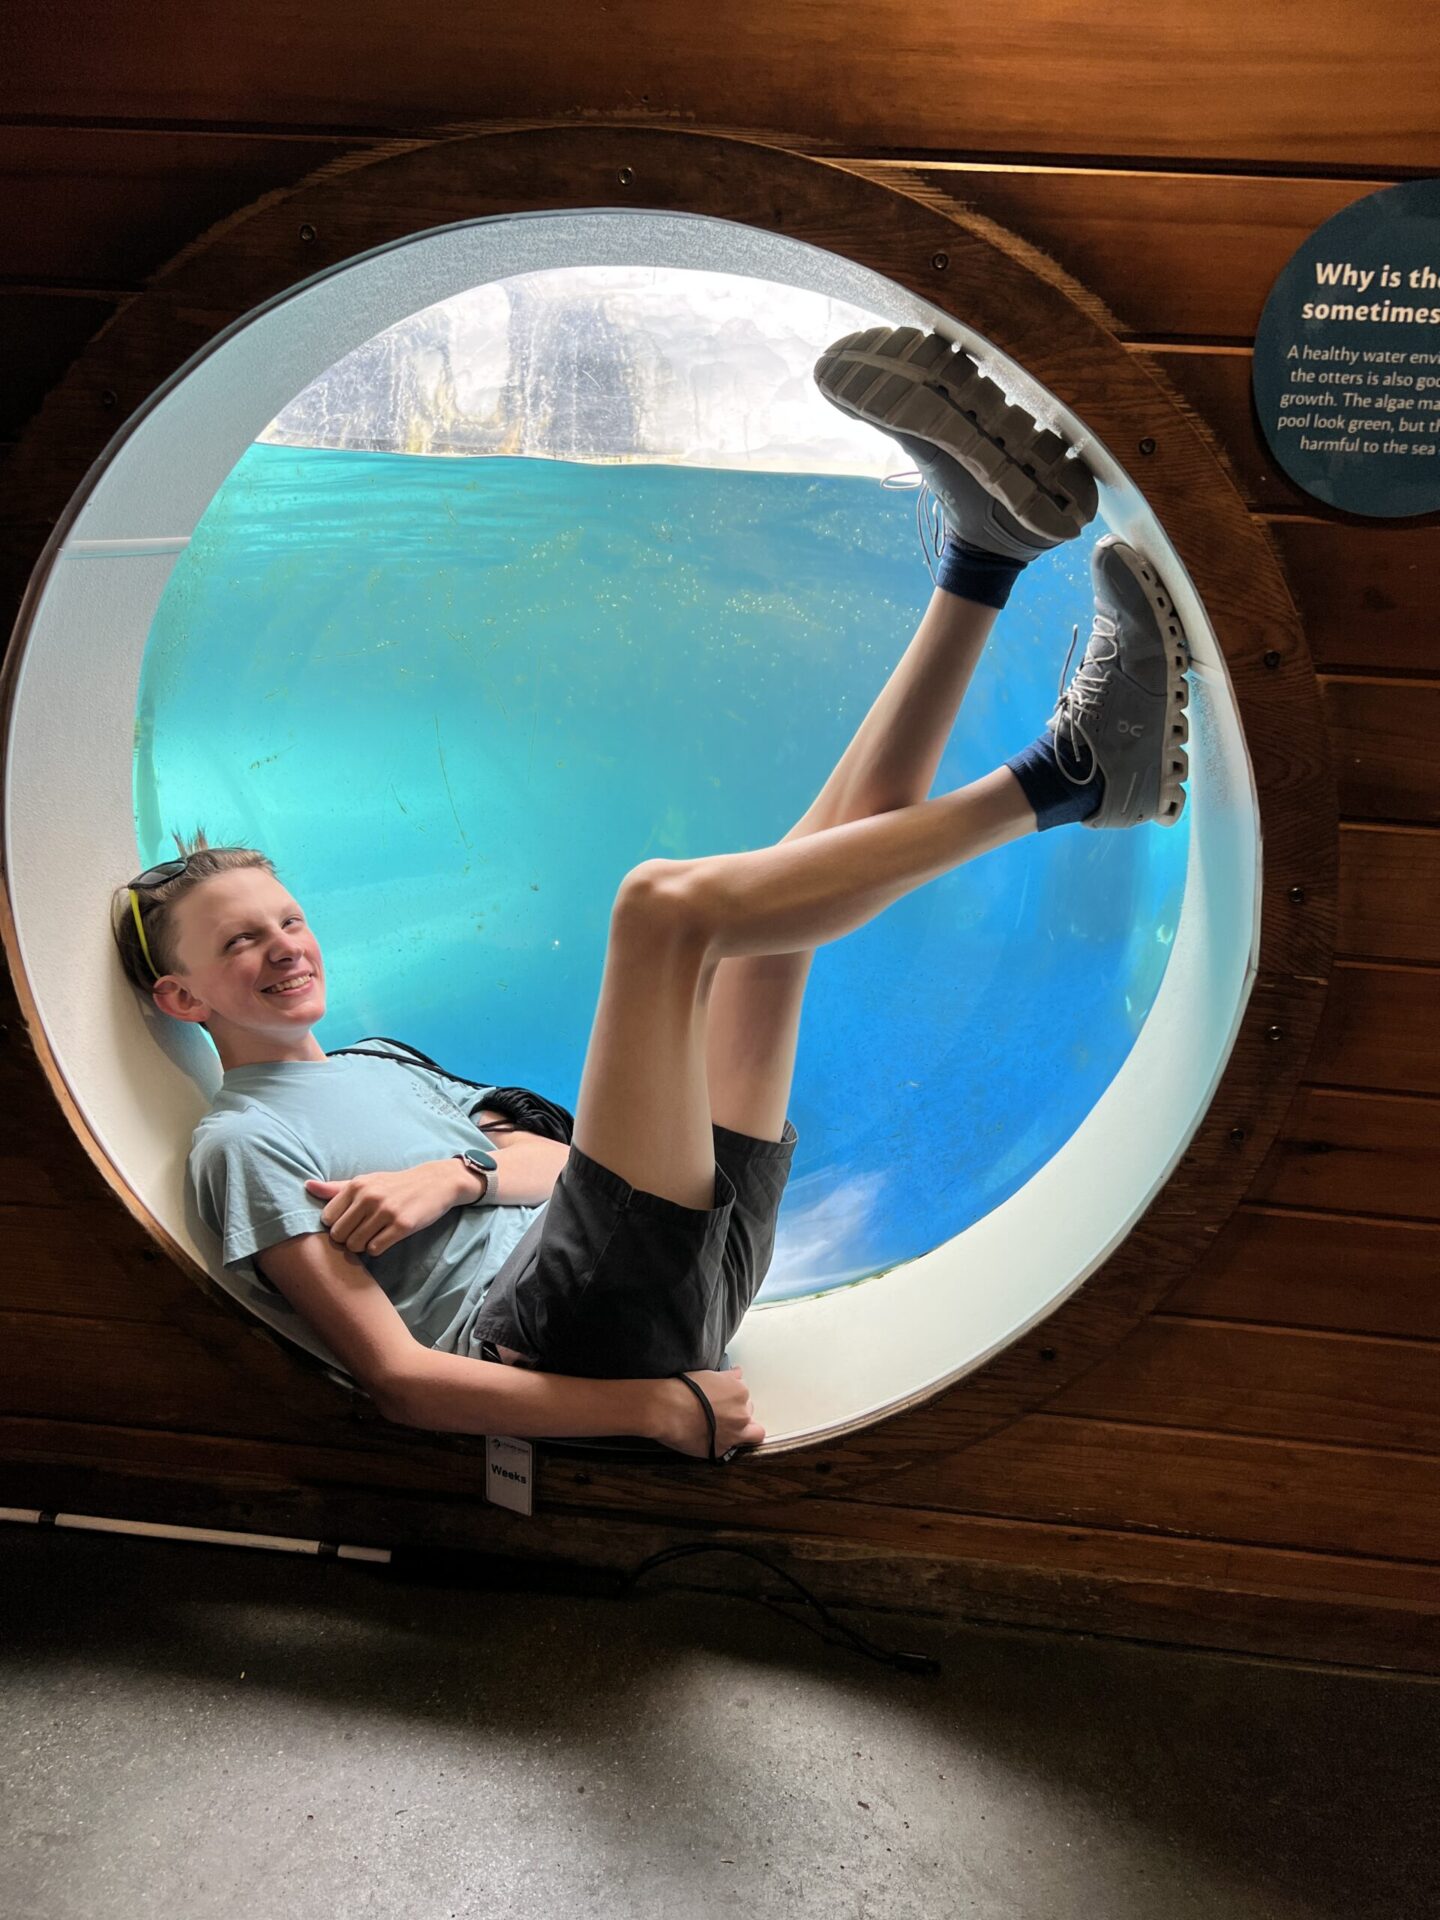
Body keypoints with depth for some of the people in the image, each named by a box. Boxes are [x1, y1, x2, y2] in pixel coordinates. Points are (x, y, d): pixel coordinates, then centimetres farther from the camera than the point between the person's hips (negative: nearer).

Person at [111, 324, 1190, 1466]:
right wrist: (659, 1409, -16)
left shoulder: (383, 1061, 29)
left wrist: (458, 1170, -5)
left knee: (812, 864, 8)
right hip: (566, 1333, -8)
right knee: (660, 904, -26)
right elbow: (398, 1379, -8)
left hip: (696, 1266, 8)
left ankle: (983, 554, -12)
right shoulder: (243, 1139, 5)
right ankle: (1066, 776, -23)